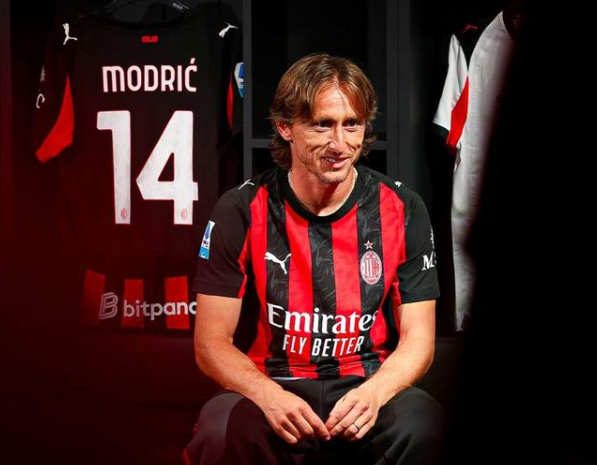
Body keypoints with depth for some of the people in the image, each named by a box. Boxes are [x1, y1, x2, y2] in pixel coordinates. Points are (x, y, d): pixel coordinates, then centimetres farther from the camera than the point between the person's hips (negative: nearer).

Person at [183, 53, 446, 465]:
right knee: (223, 430, -34)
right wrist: (269, 396, -24)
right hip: (267, 383, 0)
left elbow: (418, 340, 1)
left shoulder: (402, 210, 0)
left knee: (422, 424, -33)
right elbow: (212, 342, -4)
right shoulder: (241, 211, -4)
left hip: (369, 386, 0)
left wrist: (373, 393, -22)